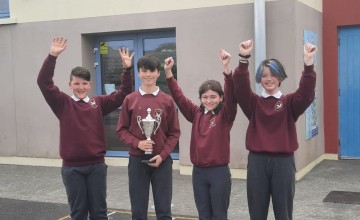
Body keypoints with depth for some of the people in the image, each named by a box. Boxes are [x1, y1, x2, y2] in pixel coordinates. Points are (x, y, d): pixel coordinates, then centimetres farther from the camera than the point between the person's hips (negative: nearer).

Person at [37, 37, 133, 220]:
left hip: (97, 165, 2)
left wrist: (127, 69, -6)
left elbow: (123, 94, 5)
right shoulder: (63, 103, -1)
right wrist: (52, 56, -19)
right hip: (72, 167, -1)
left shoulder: (98, 103, 5)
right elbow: (44, 82, -10)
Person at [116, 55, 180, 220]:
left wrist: (162, 155, -10)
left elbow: (174, 133, 1)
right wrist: (137, 143, -14)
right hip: (137, 160, 0)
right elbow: (121, 130, 3)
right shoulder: (130, 99, 0)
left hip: (162, 161, 0)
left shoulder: (167, 100, -1)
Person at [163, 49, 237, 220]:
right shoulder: (196, 114, 4)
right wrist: (168, 72, -10)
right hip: (198, 171, 4)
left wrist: (226, 68, -36)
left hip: (219, 171, -4)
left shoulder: (225, 115, -7)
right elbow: (178, 97, 1)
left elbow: (231, 96, -23)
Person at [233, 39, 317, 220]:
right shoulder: (254, 102, 4)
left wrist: (309, 63, -31)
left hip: (283, 161, 0)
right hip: (257, 161, 1)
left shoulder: (289, 102, 3)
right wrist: (244, 59, -30)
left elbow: (306, 94, -16)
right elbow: (240, 88, -13)